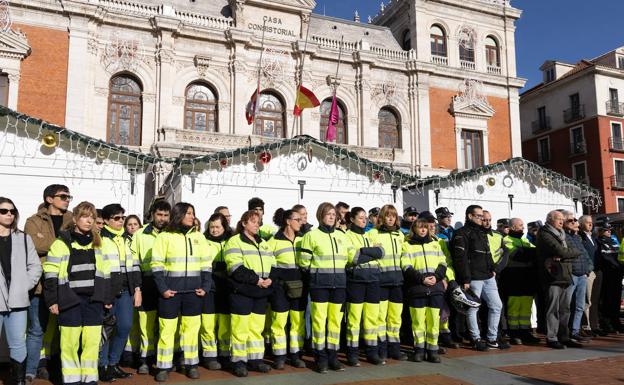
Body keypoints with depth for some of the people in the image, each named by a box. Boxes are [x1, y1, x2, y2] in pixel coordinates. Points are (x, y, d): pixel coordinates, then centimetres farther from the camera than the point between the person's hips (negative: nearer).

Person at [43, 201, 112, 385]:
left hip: (93, 300, 3)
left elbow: (105, 272, 15)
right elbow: (51, 273, -3)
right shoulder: (61, 243, -1)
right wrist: (52, 300, -7)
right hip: (70, 301, -3)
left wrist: (107, 298, 12)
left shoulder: (98, 243, 13)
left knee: (92, 341, 3)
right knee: (70, 342, 0)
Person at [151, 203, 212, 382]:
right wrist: (163, 289, -11)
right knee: (167, 329, 4)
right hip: (171, 291, -3)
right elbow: (156, 265, -3)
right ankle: (164, 367, 15)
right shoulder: (164, 236, -2)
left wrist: (205, 286, 1)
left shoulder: (199, 236, 8)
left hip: (193, 291, 3)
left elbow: (207, 264, 9)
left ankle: (191, 364, 19)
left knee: (192, 328, 7)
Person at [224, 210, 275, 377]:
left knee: (257, 327, 10)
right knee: (240, 328, -3)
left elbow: (272, 265, 13)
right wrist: (256, 279, -18)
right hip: (242, 291, -6)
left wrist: (270, 279, -7)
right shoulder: (235, 241, -3)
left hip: (260, 292, 6)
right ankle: (239, 361, 7)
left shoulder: (263, 243, 19)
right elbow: (237, 268, -15)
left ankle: (255, 359, 19)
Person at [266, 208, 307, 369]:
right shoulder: (274, 241, -4)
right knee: (279, 321, 0)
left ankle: (295, 355, 20)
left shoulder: (301, 240, 10)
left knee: (298, 321, 8)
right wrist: (271, 282, -11)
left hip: (299, 286, 4)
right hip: (280, 286, -4)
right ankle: (280, 356, 13)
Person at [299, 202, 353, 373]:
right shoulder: (312, 235, -3)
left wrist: (338, 270, 8)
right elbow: (304, 261, -4)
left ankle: (332, 355, 17)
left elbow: (352, 256, 13)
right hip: (319, 283, -4)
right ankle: (321, 357, 9)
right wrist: (316, 274, 3)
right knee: (319, 319, -2)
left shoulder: (341, 235, 12)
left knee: (335, 320, 7)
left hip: (338, 283, 4)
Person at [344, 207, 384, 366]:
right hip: (356, 279, -5)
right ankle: (352, 353, 6)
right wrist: (372, 254, -5)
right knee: (354, 318, -3)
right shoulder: (347, 236, 0)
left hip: (372, 279, 5)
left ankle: (372, 352, 16)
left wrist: (363, 251, -11)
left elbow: (380, 252, 0)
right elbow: (352, 257, -14)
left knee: (372, 317, 6)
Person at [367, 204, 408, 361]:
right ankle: (381, 349, 7)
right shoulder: (373, 234, -2)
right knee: (381, 315, -3)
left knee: (396, 315, 7)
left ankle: (394, 348, 18)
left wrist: (402, 272, 16)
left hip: (397, 279, 5)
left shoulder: (400, 234, 14)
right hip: (380, 279, -4)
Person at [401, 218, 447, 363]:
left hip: (435, 287, 3)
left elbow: (443, 263, 11)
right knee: (418, 320, -2)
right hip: (416, 288, -2)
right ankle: (419, 349, 11)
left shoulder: (435, 244, 19)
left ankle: (432, 350, 10)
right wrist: (422, 279, -14)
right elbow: (406, 267, -3)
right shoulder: (407, 245, 7)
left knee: (434, 319, 0)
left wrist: (436, 276, -8)